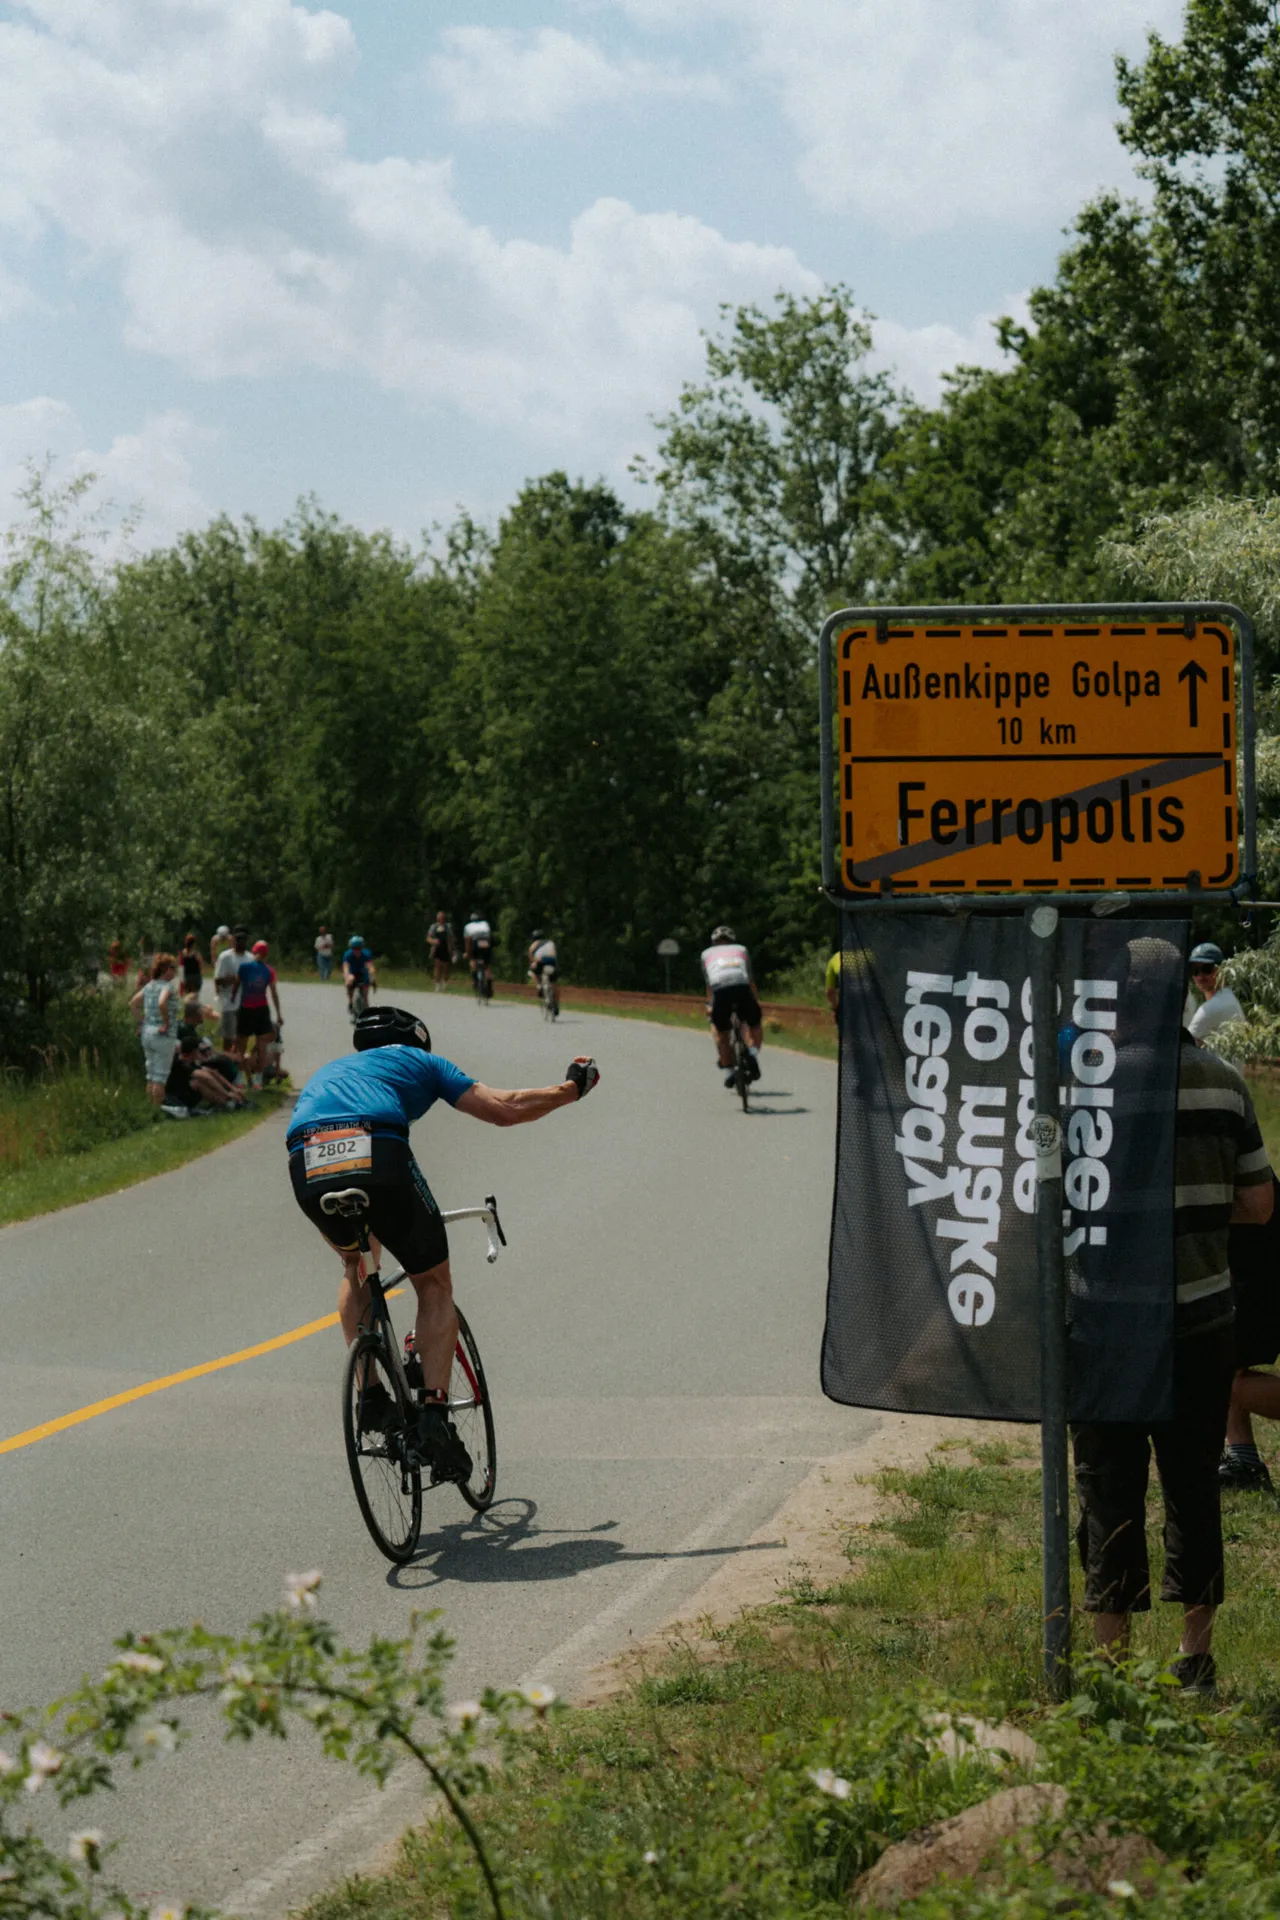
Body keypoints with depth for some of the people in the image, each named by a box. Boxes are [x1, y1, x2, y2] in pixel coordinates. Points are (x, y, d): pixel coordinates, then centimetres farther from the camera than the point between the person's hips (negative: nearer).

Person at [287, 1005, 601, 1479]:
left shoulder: (325, 1073, 42)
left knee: (356, 1267, 34)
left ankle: (370, 1395, 22)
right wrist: (572, 1088, 42)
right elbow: (504, 1109, 23)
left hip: (308, 1169, 4)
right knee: (434, 1284, 18)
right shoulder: (416, 1060, 31)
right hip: (380, 1159, -4)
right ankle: (434, 1411, 3)